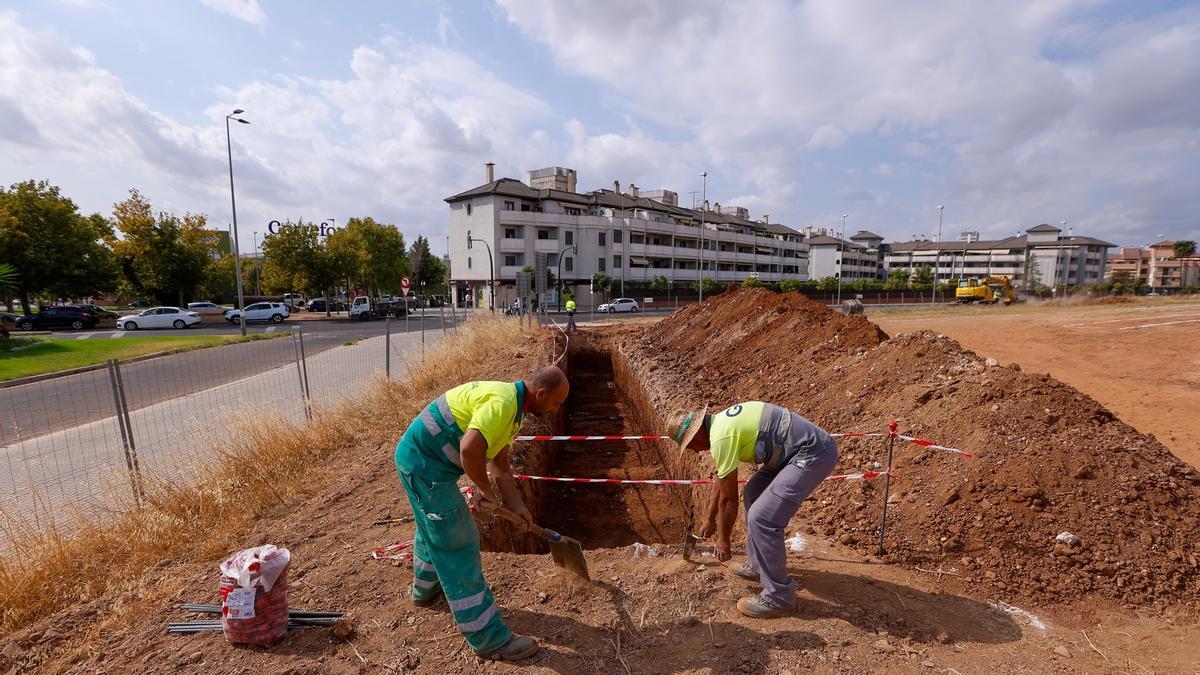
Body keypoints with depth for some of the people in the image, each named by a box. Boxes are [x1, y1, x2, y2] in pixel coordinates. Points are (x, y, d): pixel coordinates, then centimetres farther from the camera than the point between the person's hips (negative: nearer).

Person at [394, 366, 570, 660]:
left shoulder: (512, 407, 9)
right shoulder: (503, 401, -24)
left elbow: (500, 464, 17)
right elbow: (469, 449, -35)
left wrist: (517, 506, 17)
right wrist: (487, 491, -18)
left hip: (419, 459, 10)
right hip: (425, 464, -10)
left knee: (433, 528, 31)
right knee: (458, 545, -2)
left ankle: (426, 588, 57)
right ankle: (489, 638, 10)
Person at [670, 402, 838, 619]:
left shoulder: (721, 437, -17)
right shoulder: (721, 421, 13)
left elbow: (728, 498, -7)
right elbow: (721, 480, 26)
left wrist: (723, 540, 8)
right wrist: (710, 519, 36)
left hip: (812, 454, -11)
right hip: (810, 445, 11)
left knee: (761, 518, -11)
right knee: (754, 492, 21)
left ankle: (778, 597, 6)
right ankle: (758, 566, 31)